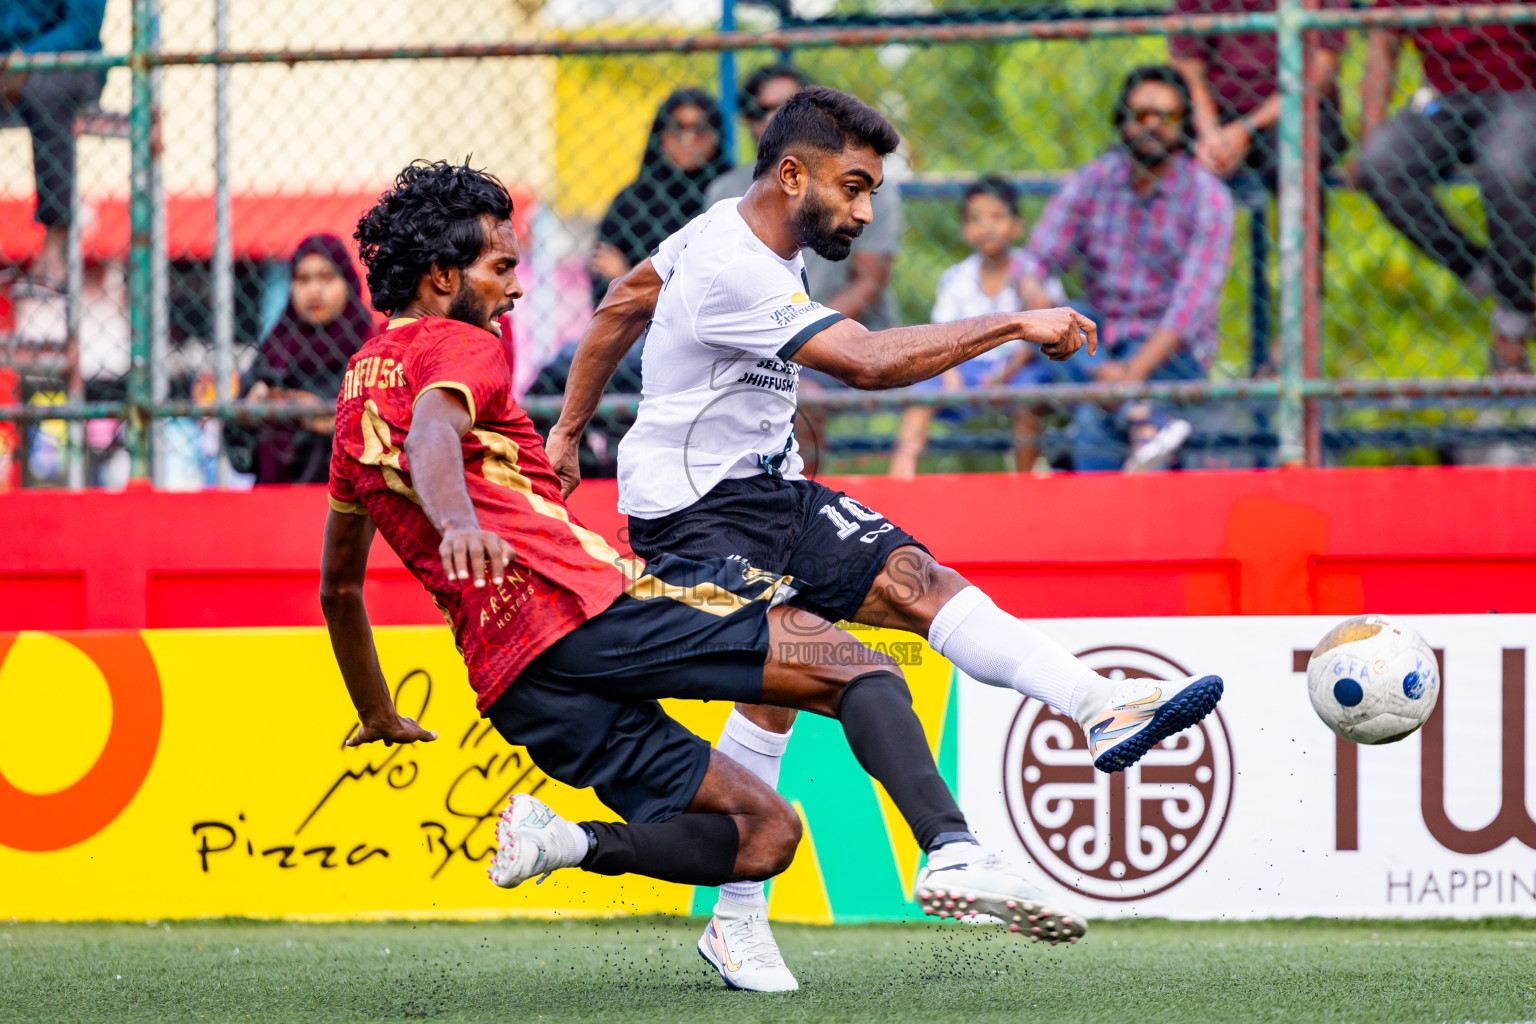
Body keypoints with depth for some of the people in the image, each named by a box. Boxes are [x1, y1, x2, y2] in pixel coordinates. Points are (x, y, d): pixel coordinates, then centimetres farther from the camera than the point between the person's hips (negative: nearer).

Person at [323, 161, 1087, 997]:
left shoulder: (355, 389, 27)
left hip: (513, 688, 8)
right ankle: (953, 852, -32)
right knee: (862, 672, -9)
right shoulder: (458, 347, 2)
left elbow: (338, 586, 35)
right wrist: (458, 526, -43)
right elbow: (431, 437, -23)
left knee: (763, 831, 10)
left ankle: (566, 840, -12)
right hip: (578, 600, -8)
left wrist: (380, 718, 45)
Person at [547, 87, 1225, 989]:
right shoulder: (736, 273, -24)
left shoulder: (733, 231, 8)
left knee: (916, 580, -10)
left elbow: (620, 309, 22)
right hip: (694, 507, -9)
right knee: (777, 680, -21)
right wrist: (1017, 326, -27)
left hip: (771, 487, 10)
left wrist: (569, 431, 31)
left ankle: (1108, 711, -22)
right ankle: (735, 921, -14)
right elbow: (869, 362, -31)